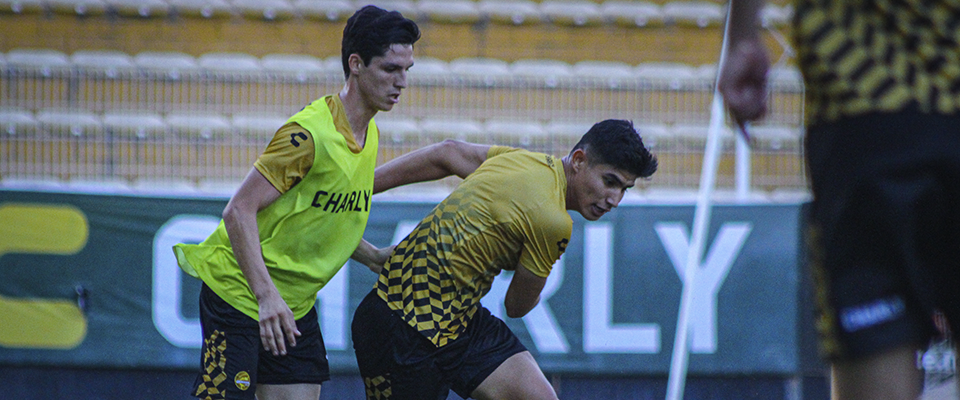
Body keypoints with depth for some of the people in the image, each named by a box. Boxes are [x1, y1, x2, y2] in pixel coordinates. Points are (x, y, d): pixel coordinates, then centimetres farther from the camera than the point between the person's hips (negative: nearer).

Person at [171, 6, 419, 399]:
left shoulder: (369, 134, 7)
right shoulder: (309, 133, -21)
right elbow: (239, 211, -22)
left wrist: (377, 258, 4)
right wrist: (266, 295, -29)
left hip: (294, 303, 8)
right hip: (239, 292, -8)